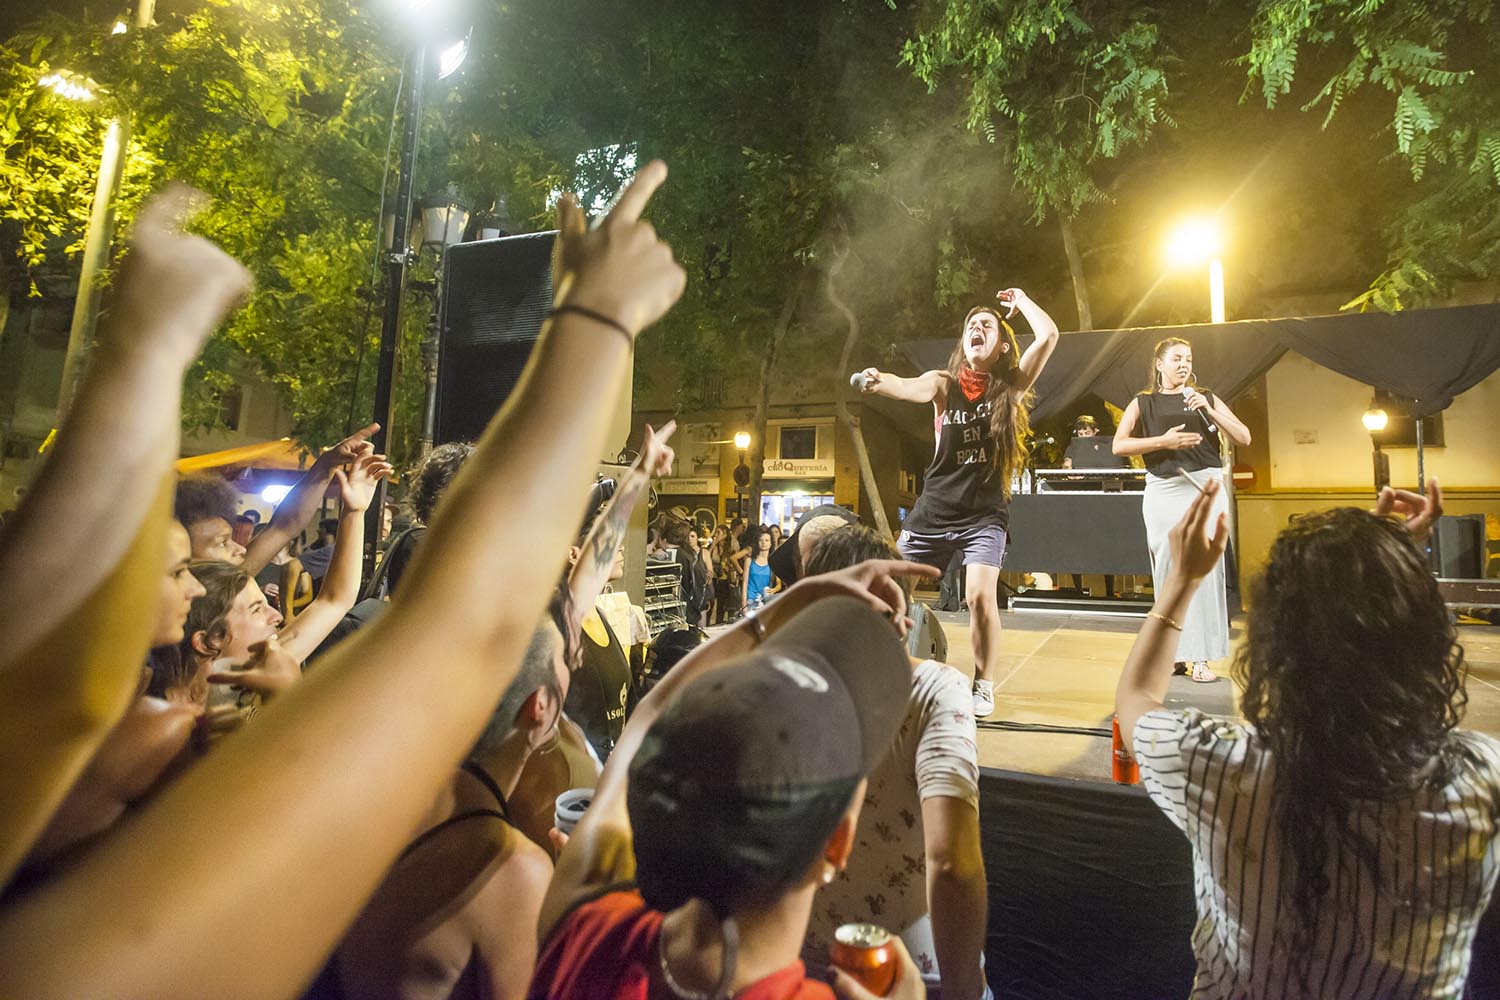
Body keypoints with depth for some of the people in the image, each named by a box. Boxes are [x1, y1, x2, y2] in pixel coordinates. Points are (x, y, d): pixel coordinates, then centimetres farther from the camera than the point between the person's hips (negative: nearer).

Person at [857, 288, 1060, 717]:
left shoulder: (1011, 385, 2)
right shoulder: (944, 382, 1)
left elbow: (1048, 335, -10)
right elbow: (912, 388, -21)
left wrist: (1020, 300, 7)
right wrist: (880, 381, -43)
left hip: (984, 512, -1)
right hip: (933, 509, 2)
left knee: (981, 596, -18)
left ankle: (983, 686, 3)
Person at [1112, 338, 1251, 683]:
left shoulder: (1205, 398, 14)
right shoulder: (1144, 403, 11)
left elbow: (1244, 438, 6)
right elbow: (1119, 445, -2)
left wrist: (1209, 411, -6)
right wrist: (1163, 441, -13)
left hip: (1205, 487, 1)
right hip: (1164, 490, 0)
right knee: (1169, 570, 0)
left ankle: (1200, 656, -3)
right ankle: (1176, 652, 11)